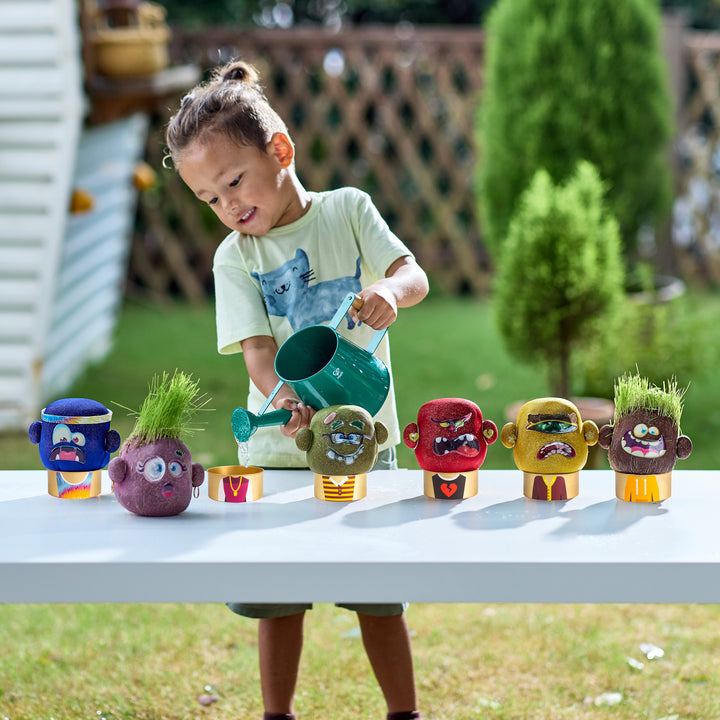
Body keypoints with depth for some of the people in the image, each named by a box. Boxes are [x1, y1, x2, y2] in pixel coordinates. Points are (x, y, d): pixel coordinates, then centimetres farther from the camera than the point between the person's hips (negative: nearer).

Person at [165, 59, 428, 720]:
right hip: (279, 449, 1)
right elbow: (256, 348, -11)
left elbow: (415, 275, -9)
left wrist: (389, 290, -33)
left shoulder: (348, 211, 0)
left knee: (381, 598, 8)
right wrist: (284, 398, -32)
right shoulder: (234, 257, -1)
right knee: (277, 602, 8)